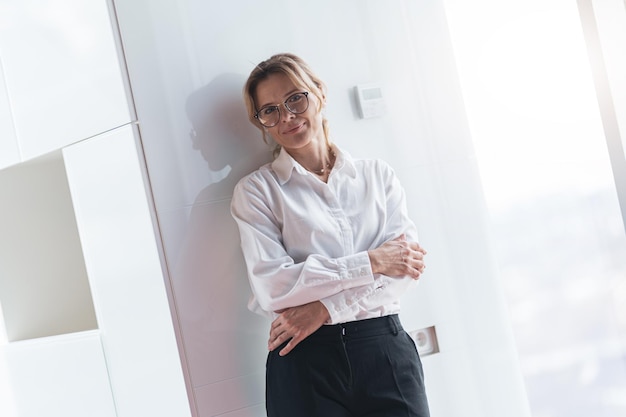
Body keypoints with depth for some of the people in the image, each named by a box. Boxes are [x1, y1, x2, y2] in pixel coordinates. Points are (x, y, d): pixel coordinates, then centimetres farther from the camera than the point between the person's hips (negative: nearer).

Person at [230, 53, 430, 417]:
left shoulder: (378, 174, 8)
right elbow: (271, 287, -11)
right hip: (306, 362, -2)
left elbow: (408, 262, -3)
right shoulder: (256, 191, 1)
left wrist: (326, 307, -14)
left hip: (386, 348, 2)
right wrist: (371, 262, -12)